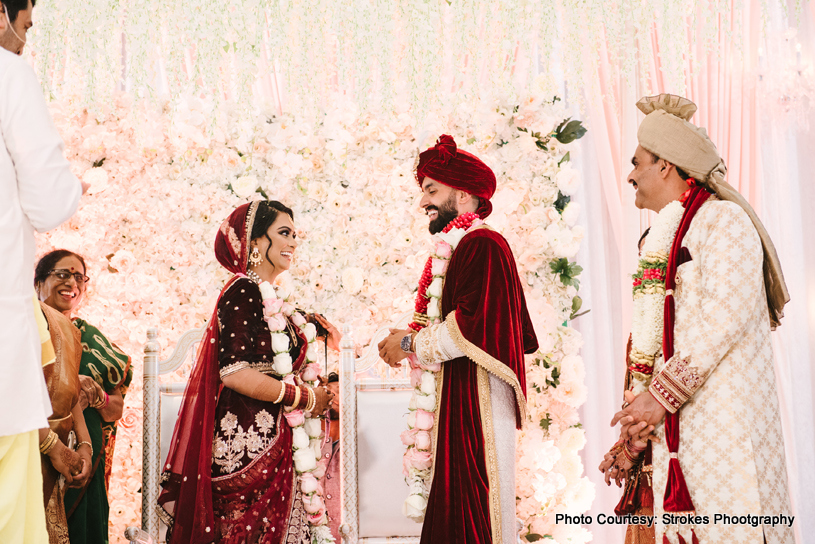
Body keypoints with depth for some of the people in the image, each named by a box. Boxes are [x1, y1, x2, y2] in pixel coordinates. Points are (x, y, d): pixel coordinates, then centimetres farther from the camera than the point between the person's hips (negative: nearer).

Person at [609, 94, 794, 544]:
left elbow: (724, 317, -17)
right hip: (677, 417, 8)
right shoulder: (663, 239, 20)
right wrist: (638, 413, 10)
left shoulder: (723, 219, -5)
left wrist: (662, 394, -16)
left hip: (724, 409, -7)